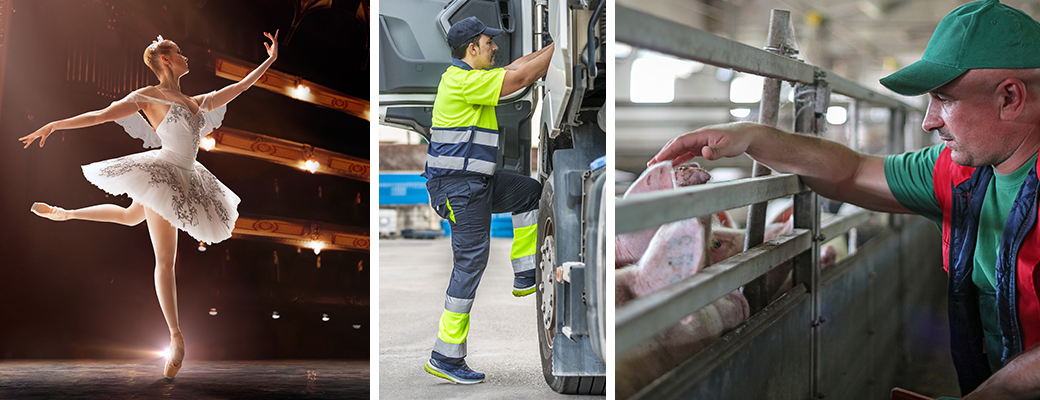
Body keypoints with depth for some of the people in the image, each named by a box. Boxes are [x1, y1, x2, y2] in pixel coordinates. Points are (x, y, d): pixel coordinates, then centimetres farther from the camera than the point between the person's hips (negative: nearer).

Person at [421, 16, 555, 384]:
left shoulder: (466, 77, 15)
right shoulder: (463, 81, -16)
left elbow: (516, 67, 22)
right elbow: (520, 78, -18)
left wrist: (553, 48, 15)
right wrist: (560, 47, -9)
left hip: (475, 183, 10)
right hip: (459, 188, -10)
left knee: (530, 191, 19)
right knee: (471, 262, -8)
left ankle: (525, 277, 21)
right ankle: (445, 357, -3)